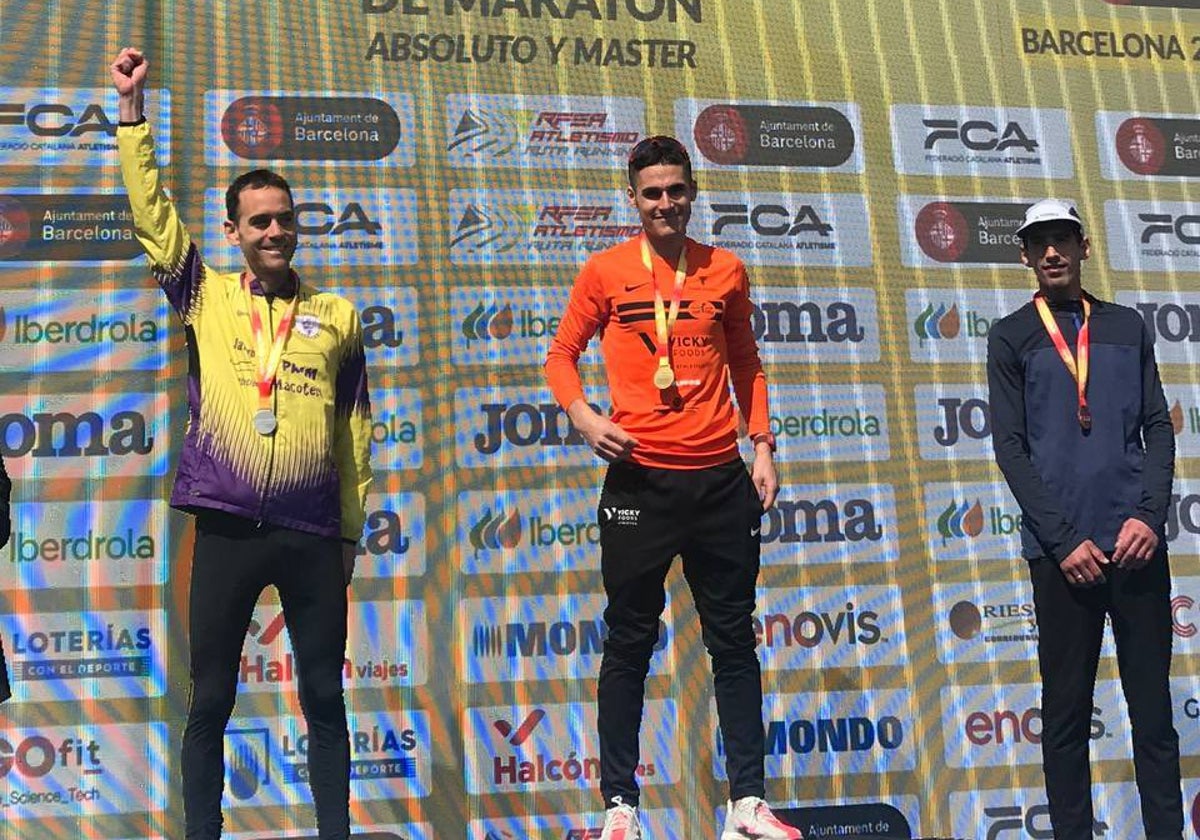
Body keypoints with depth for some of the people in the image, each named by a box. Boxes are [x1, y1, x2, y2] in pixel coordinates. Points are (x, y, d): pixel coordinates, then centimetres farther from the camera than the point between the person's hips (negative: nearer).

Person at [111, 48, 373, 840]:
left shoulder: (338, 316, 8)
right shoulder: (206, 296, 8)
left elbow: (355, 431, 11)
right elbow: (151, 210, 2)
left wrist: (352, 531, 9)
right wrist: (133, 107, -3)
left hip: (312, 533, 1)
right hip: (227, 528, 0)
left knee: (325, 697, 7)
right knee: (209, 700, 5)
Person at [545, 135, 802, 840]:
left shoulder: (725, 271, 9)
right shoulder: (606, 272, 1)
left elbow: (746, 364, 16)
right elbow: (562, 352, 6)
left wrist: (763, 446, 7)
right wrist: (581, 412, -12)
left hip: (721, 479, 3)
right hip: (641, 479, -3)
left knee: (735, 641, 7)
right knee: (630, 644, 3)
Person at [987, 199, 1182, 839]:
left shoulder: (1127, 327, 12)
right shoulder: (1011, 337, 5)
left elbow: (1158, 427, 9)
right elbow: (1010, 447, -2)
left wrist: (1149, 514, -6)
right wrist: (1063, 538, -9)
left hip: (1136, 541, 2)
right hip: (1060, 545, -2)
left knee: (1153, 705, 5)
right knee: (1066, 710, 4)